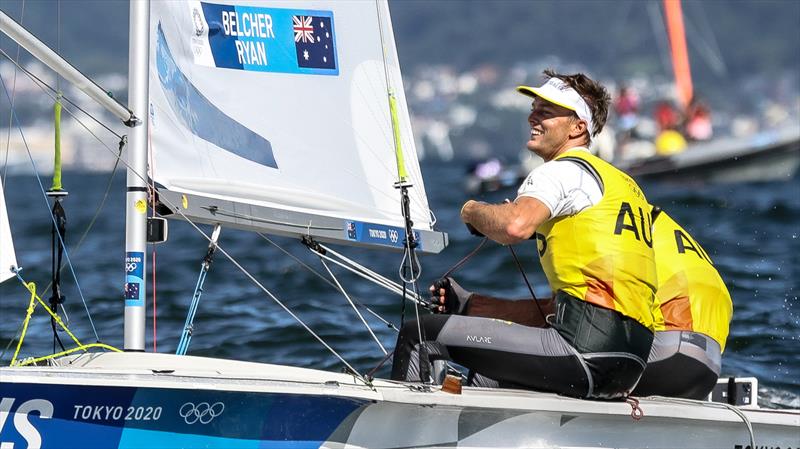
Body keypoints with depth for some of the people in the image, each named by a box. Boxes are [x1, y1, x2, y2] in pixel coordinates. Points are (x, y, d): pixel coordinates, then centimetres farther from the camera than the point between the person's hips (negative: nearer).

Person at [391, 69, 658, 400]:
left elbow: (516, 225, -25)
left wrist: (472, 210, -1)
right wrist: (468, 304, 25)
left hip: (588, 347, -10)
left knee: (421, 335, -7)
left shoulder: (563, 170, 0)